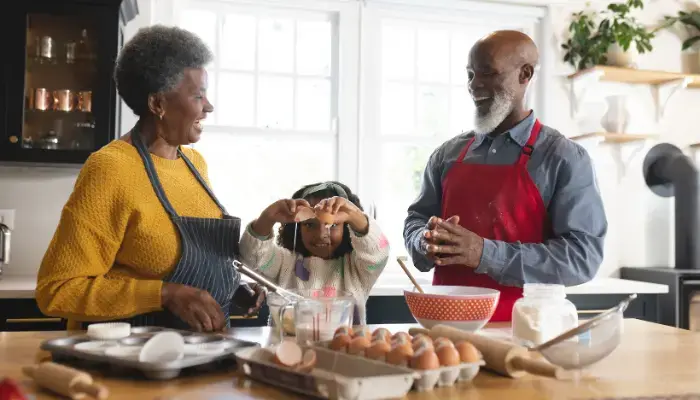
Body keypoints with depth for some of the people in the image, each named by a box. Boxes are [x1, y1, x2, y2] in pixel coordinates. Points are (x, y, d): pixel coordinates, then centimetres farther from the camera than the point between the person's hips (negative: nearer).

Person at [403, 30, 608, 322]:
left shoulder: (563, 157, -2)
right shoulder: (447, 154, 10)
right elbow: (415, 221, 17)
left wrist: (486, 254, -17)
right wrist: (427, 244, -5)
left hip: (519, 326, -5)